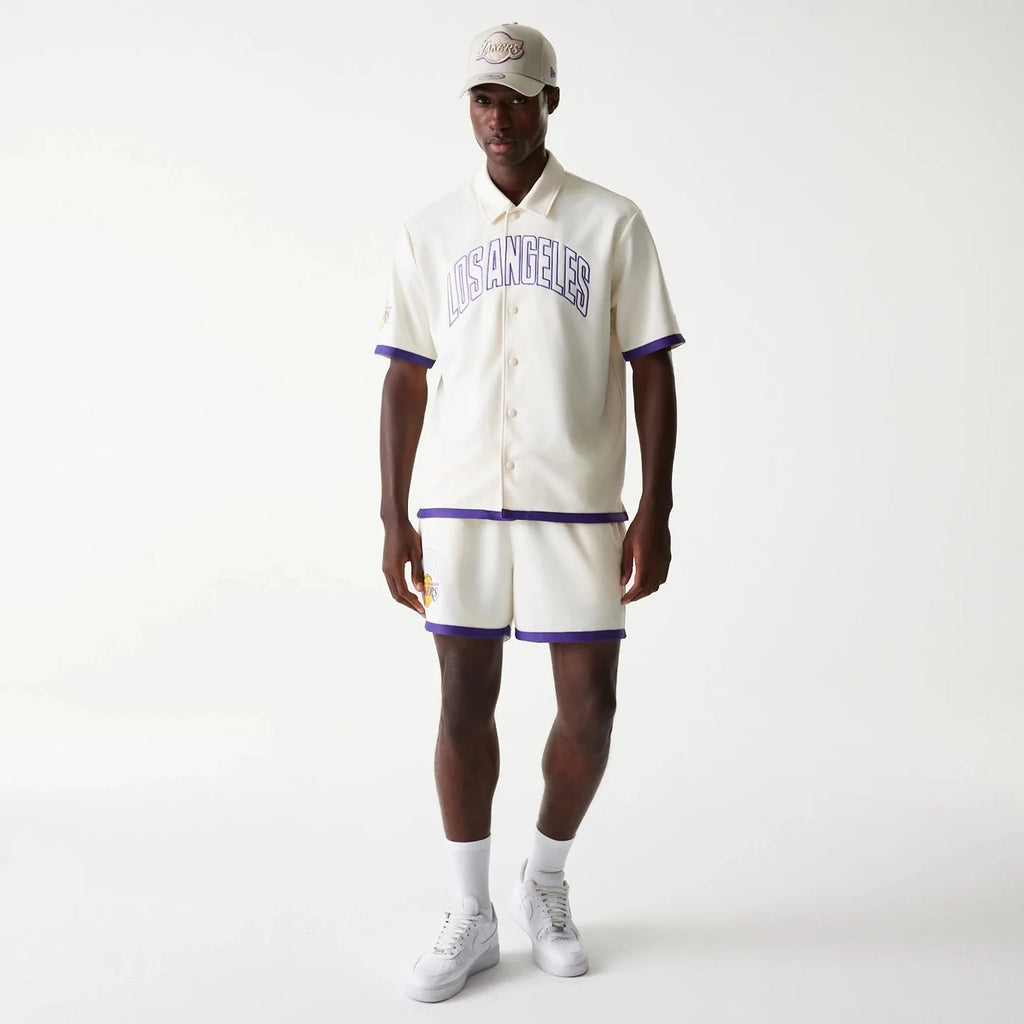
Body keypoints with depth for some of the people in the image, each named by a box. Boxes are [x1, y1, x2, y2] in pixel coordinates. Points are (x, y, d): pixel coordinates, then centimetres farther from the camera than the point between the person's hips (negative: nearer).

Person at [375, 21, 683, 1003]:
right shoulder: (431, 231, 8)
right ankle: (471, 915, 19)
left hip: (578, 503, -1)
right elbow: (405, 379, 8)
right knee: (464, 700, 5)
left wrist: (655, 511, -4)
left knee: (589, 703, 1)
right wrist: (393, 520, 3)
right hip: (458, 504, 1)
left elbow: (652, 371, 3)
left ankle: (545, 880, 27)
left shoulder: (611, 222, 4)